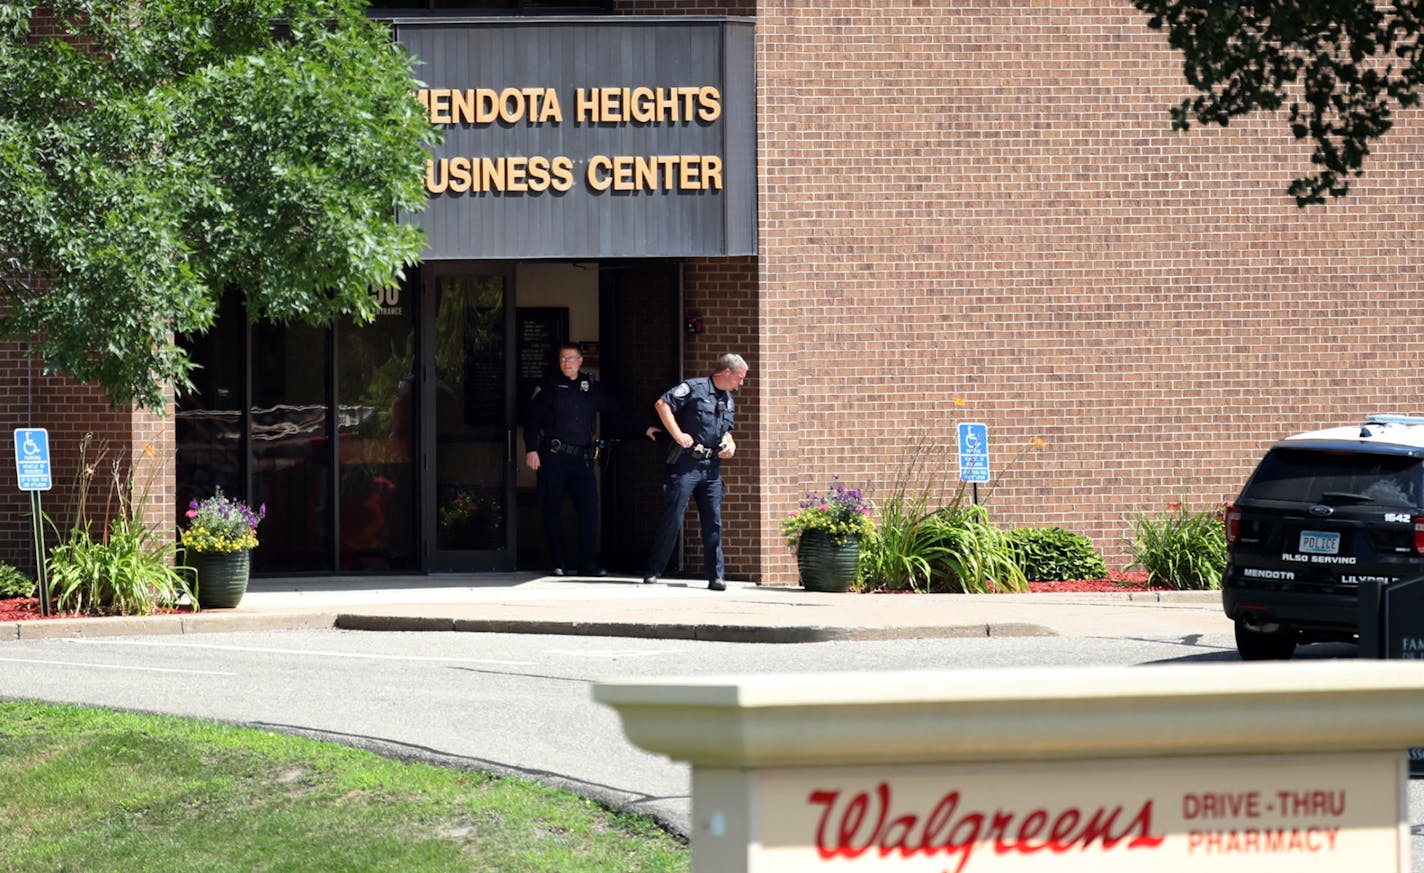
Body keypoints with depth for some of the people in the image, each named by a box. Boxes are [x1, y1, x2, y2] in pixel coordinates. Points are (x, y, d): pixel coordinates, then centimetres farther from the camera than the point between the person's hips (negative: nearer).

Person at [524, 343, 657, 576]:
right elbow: (532, 419, 2)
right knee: (552, 511, -1)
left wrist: (642, 431, 11)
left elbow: (613, 416, 18)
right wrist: (531, 449, -9)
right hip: (553, 458, -2)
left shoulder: (592, 388, 13)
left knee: (589, 510, -6)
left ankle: (588, 563, 0)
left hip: (582, 459, 2)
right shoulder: (549, 387, 5)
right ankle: (559, 564, 6)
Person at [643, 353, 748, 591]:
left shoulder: (728, 401, 19)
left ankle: (717, 576, 5)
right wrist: (678, 435, -17)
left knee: (713, 522, 3)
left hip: (712, 467, 7)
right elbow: (662, 404, -12)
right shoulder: (694, 388, -5)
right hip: (686, 463, -6)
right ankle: (654, 571, 1)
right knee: (672, 518, -6)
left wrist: (730, 444, 8)